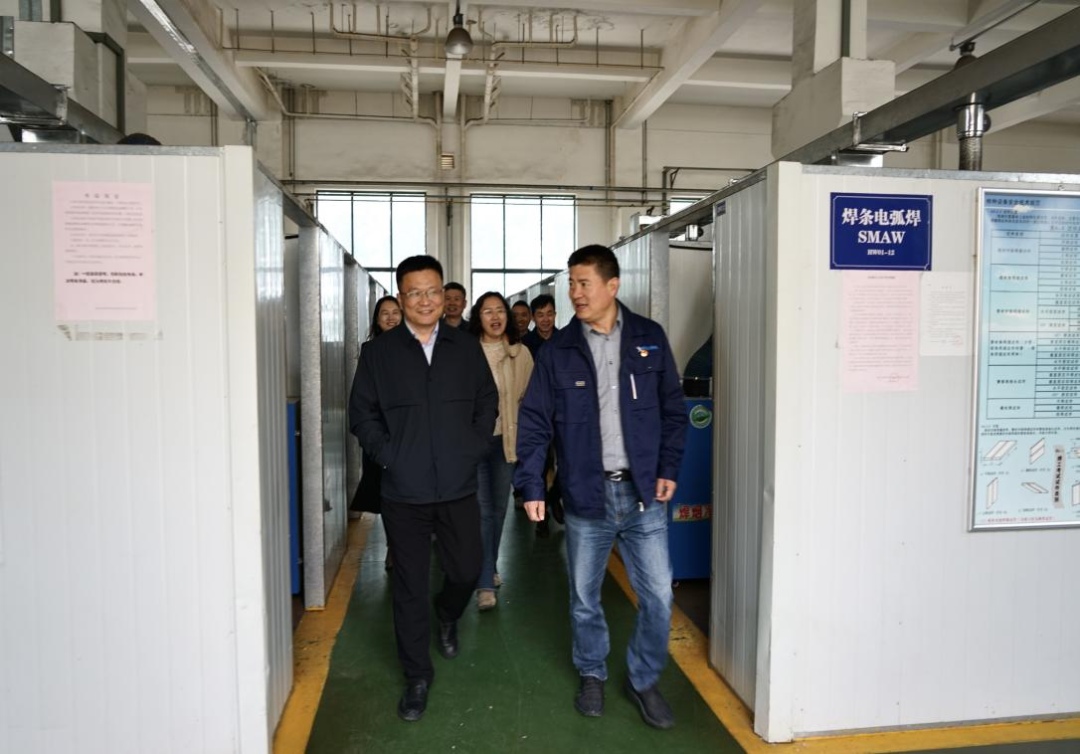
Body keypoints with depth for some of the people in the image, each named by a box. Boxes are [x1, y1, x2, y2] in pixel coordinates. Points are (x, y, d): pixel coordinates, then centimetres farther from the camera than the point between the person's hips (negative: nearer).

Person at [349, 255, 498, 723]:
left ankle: (447, 614, 45)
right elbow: (362, 414, 3)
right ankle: (417, 676, 24)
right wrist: (387, 454, -7)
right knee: (409, 587, 6)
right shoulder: (379, 352, 0)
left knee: (467, 570, 9)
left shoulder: (466, 347, 5)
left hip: (459, 486, 2)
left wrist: (476, 445, 0)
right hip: (404, 491, -1)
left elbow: (487, 400, 11)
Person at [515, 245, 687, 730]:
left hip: (643, 493, 1)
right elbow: (534, 421, -2)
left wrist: (668, 468, 0)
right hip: (586, 494, 0)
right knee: (584, 598, 13)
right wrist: (531, 485, -10)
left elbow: (673, 408, 7)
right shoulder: (558, 350, -1)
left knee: (658, 596, 5)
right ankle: (592, 675, 37)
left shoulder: (649, 338, 2)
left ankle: (644, 680, 29)